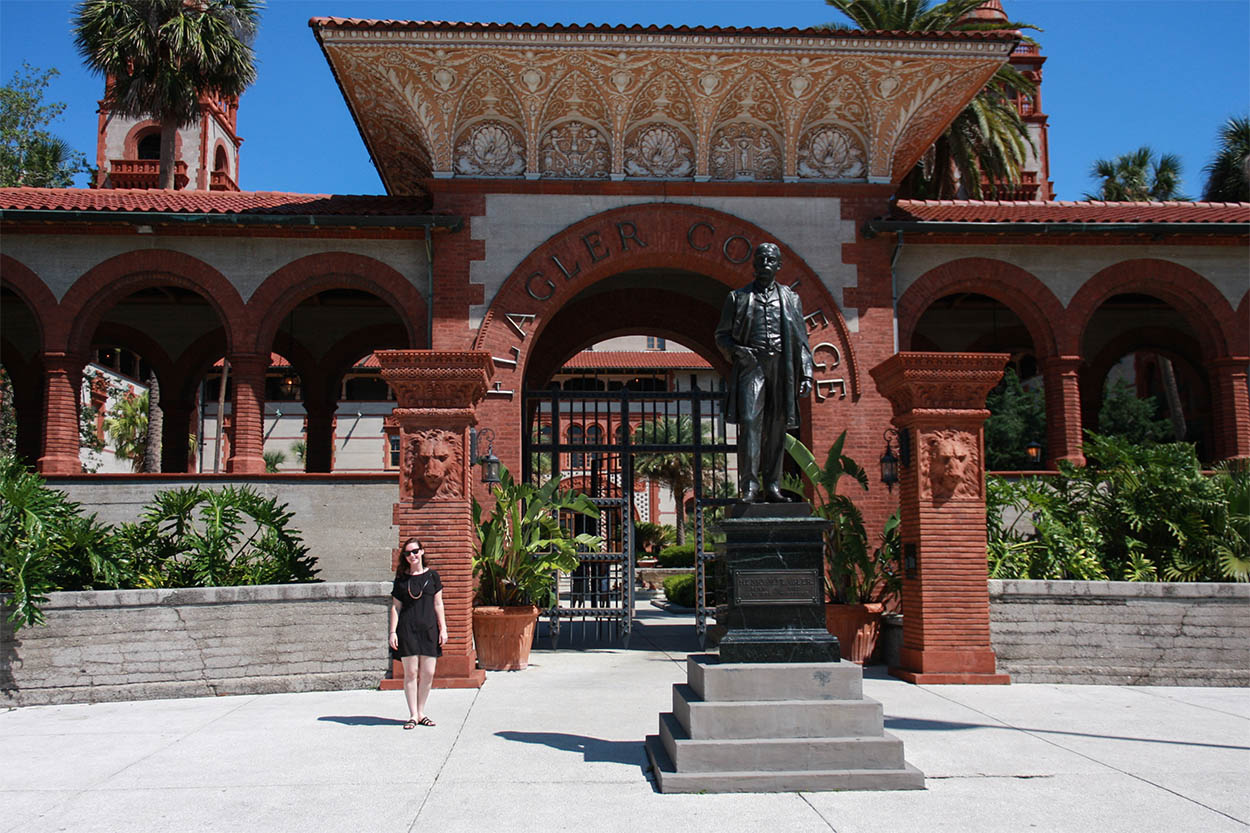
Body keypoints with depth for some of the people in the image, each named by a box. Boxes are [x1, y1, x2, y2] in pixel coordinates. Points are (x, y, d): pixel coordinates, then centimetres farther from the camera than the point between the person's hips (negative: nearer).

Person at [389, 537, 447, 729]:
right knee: (411, 672, -3)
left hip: (429, 628, 1)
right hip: (407, 629, -1)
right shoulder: (401, 579, 7)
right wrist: (393, 632, -1)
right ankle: (413, 715, 5)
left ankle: (421, 713, 13)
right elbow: (396, 607, 6)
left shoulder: (432, 576, 8)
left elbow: (438, 604, 9)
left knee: (428, 673, 0)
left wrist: (443, 629, 3)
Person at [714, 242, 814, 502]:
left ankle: (772, 486, 8)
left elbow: (801, 340, 13)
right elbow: (722, 335, 12)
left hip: (781, 367, 2)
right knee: (750, 422, -14)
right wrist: (736, 350, -9)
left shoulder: (790, 298, 16)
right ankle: (749, 487, -15)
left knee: (776, 428, 2)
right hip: (751, 365, -2)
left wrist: (806, 374, 4)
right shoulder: (738, 297, 12)